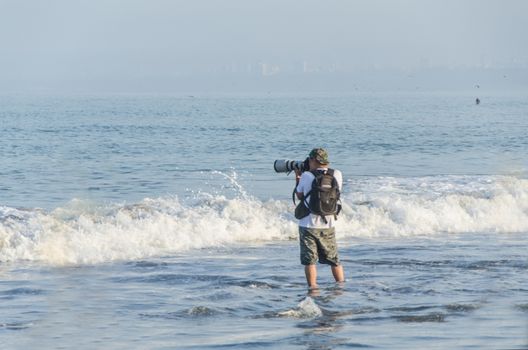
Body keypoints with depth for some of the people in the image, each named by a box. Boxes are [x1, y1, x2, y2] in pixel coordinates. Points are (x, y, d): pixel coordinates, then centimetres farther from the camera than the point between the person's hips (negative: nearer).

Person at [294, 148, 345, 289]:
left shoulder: (306, 176, -12)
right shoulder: (336, 175, -4)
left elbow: (300, 196, 1)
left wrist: (297, 178, 13)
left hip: (308, 225, -3)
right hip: (328, 226, 3)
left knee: (309, 261, 3)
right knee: (334, 260, 16)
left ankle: (313, 288, -2)